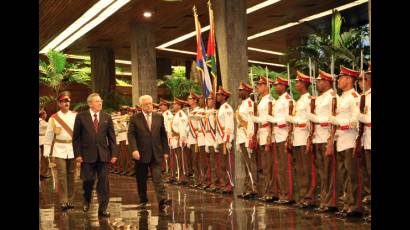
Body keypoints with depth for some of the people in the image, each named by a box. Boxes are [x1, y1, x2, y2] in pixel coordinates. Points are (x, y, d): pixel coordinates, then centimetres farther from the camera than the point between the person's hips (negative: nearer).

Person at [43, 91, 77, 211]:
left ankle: (70, 200, 19)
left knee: (71, 175, 9)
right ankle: (63, 202, -1)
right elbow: (48, 137, 4)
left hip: (73, 149, 1)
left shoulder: (75, 116, 3)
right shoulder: (53, 118, 1)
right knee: (61, 176, -6)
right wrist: (47, 153, 0)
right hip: (59, 149, -1)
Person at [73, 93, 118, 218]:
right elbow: (76, 138, 2)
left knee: (103, 181, 0)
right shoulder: (81, 117, 1)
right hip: (87, 154, -2)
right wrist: (77, 154, -5)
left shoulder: (107, 117, 8)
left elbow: (111, 137, 8)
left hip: (103, 154, 2)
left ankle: (102, 209, 7)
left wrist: (114, 154, 0)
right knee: (88, 180, 3)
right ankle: (86, 200, 33)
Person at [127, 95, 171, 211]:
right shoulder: (134, 119, 0)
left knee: (158, 178, -9)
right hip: (141, 154, -1)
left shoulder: (159, 117, 8)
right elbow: (131, 135, -6)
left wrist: (165, 150, 8)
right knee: (141, 179, 10)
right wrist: (134, 149, -19)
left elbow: (163, 135, 11)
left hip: (156, 154, 1)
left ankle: (162, 201, -17)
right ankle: (143, 200, 26)